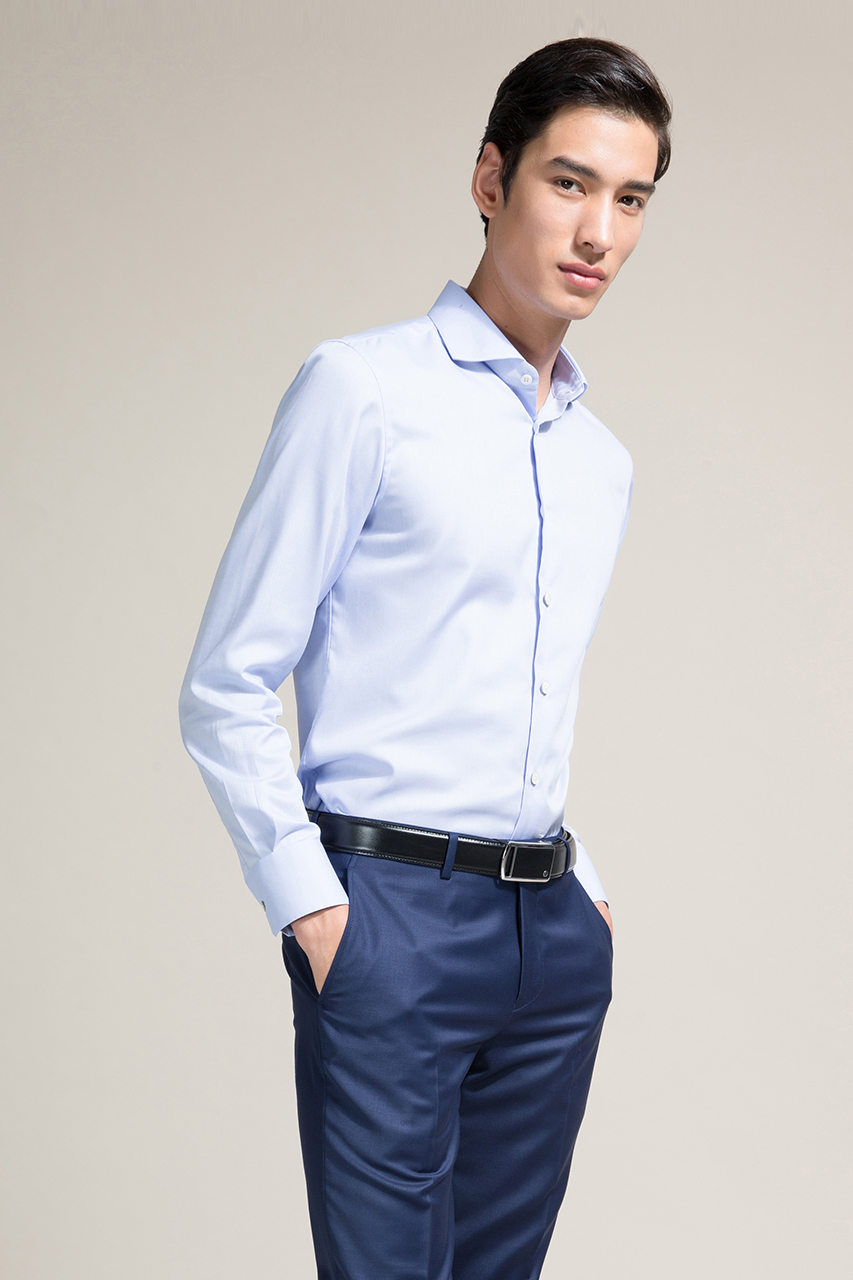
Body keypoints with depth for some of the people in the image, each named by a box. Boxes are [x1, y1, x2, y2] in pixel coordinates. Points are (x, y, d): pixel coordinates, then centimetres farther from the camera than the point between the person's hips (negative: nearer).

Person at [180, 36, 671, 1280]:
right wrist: (311, 906, -10)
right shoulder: (364, 390, -4)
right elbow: (227, 690, -6)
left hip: (556, 929, 6)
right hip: (394, 910, -6)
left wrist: (582, 892, 14)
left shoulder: (605, 461, 16)